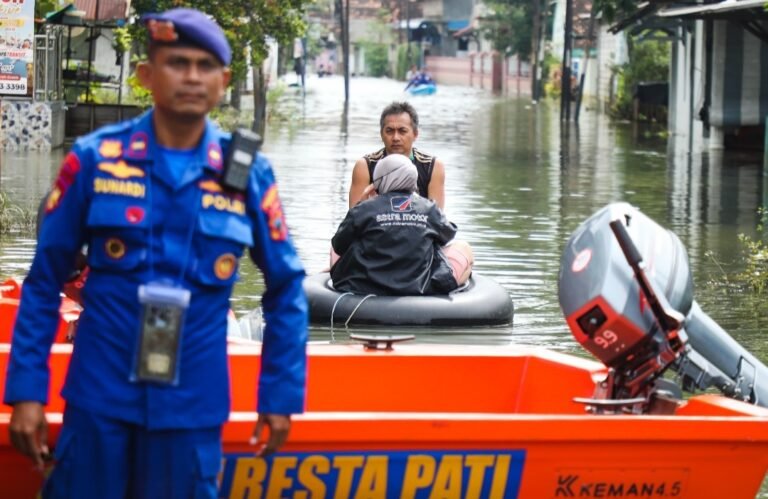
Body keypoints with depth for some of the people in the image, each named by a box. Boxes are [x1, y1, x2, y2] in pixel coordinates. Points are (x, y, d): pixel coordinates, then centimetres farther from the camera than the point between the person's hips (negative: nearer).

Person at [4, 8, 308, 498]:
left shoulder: (248, 174, 0)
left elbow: (286, 288, 8)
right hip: (100, 397, -1)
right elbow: (44, 280, 2)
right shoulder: (95, 158, -3)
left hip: (192, 405, 1)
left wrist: (281, 396, 6)